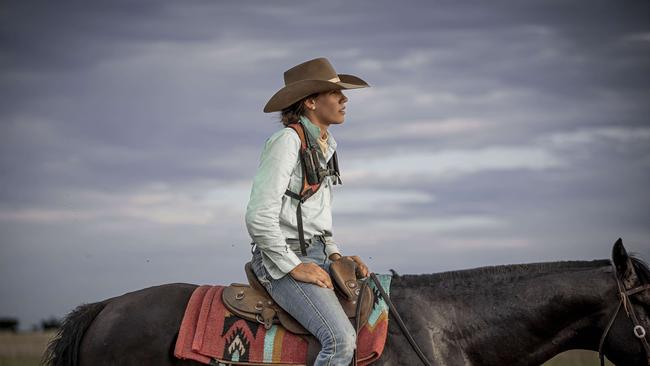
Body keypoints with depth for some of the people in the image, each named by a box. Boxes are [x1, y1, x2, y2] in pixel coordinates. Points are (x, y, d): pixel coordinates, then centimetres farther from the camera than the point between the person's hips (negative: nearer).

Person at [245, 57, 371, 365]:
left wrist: (335, 255, 10)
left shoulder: (325, 148, 17)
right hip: (283, 259, -9)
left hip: (317, 256, 9)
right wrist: (294, 267, -16)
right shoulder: (287, 142, -11)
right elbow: (259, 217, -18)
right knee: (341, 340, -26)